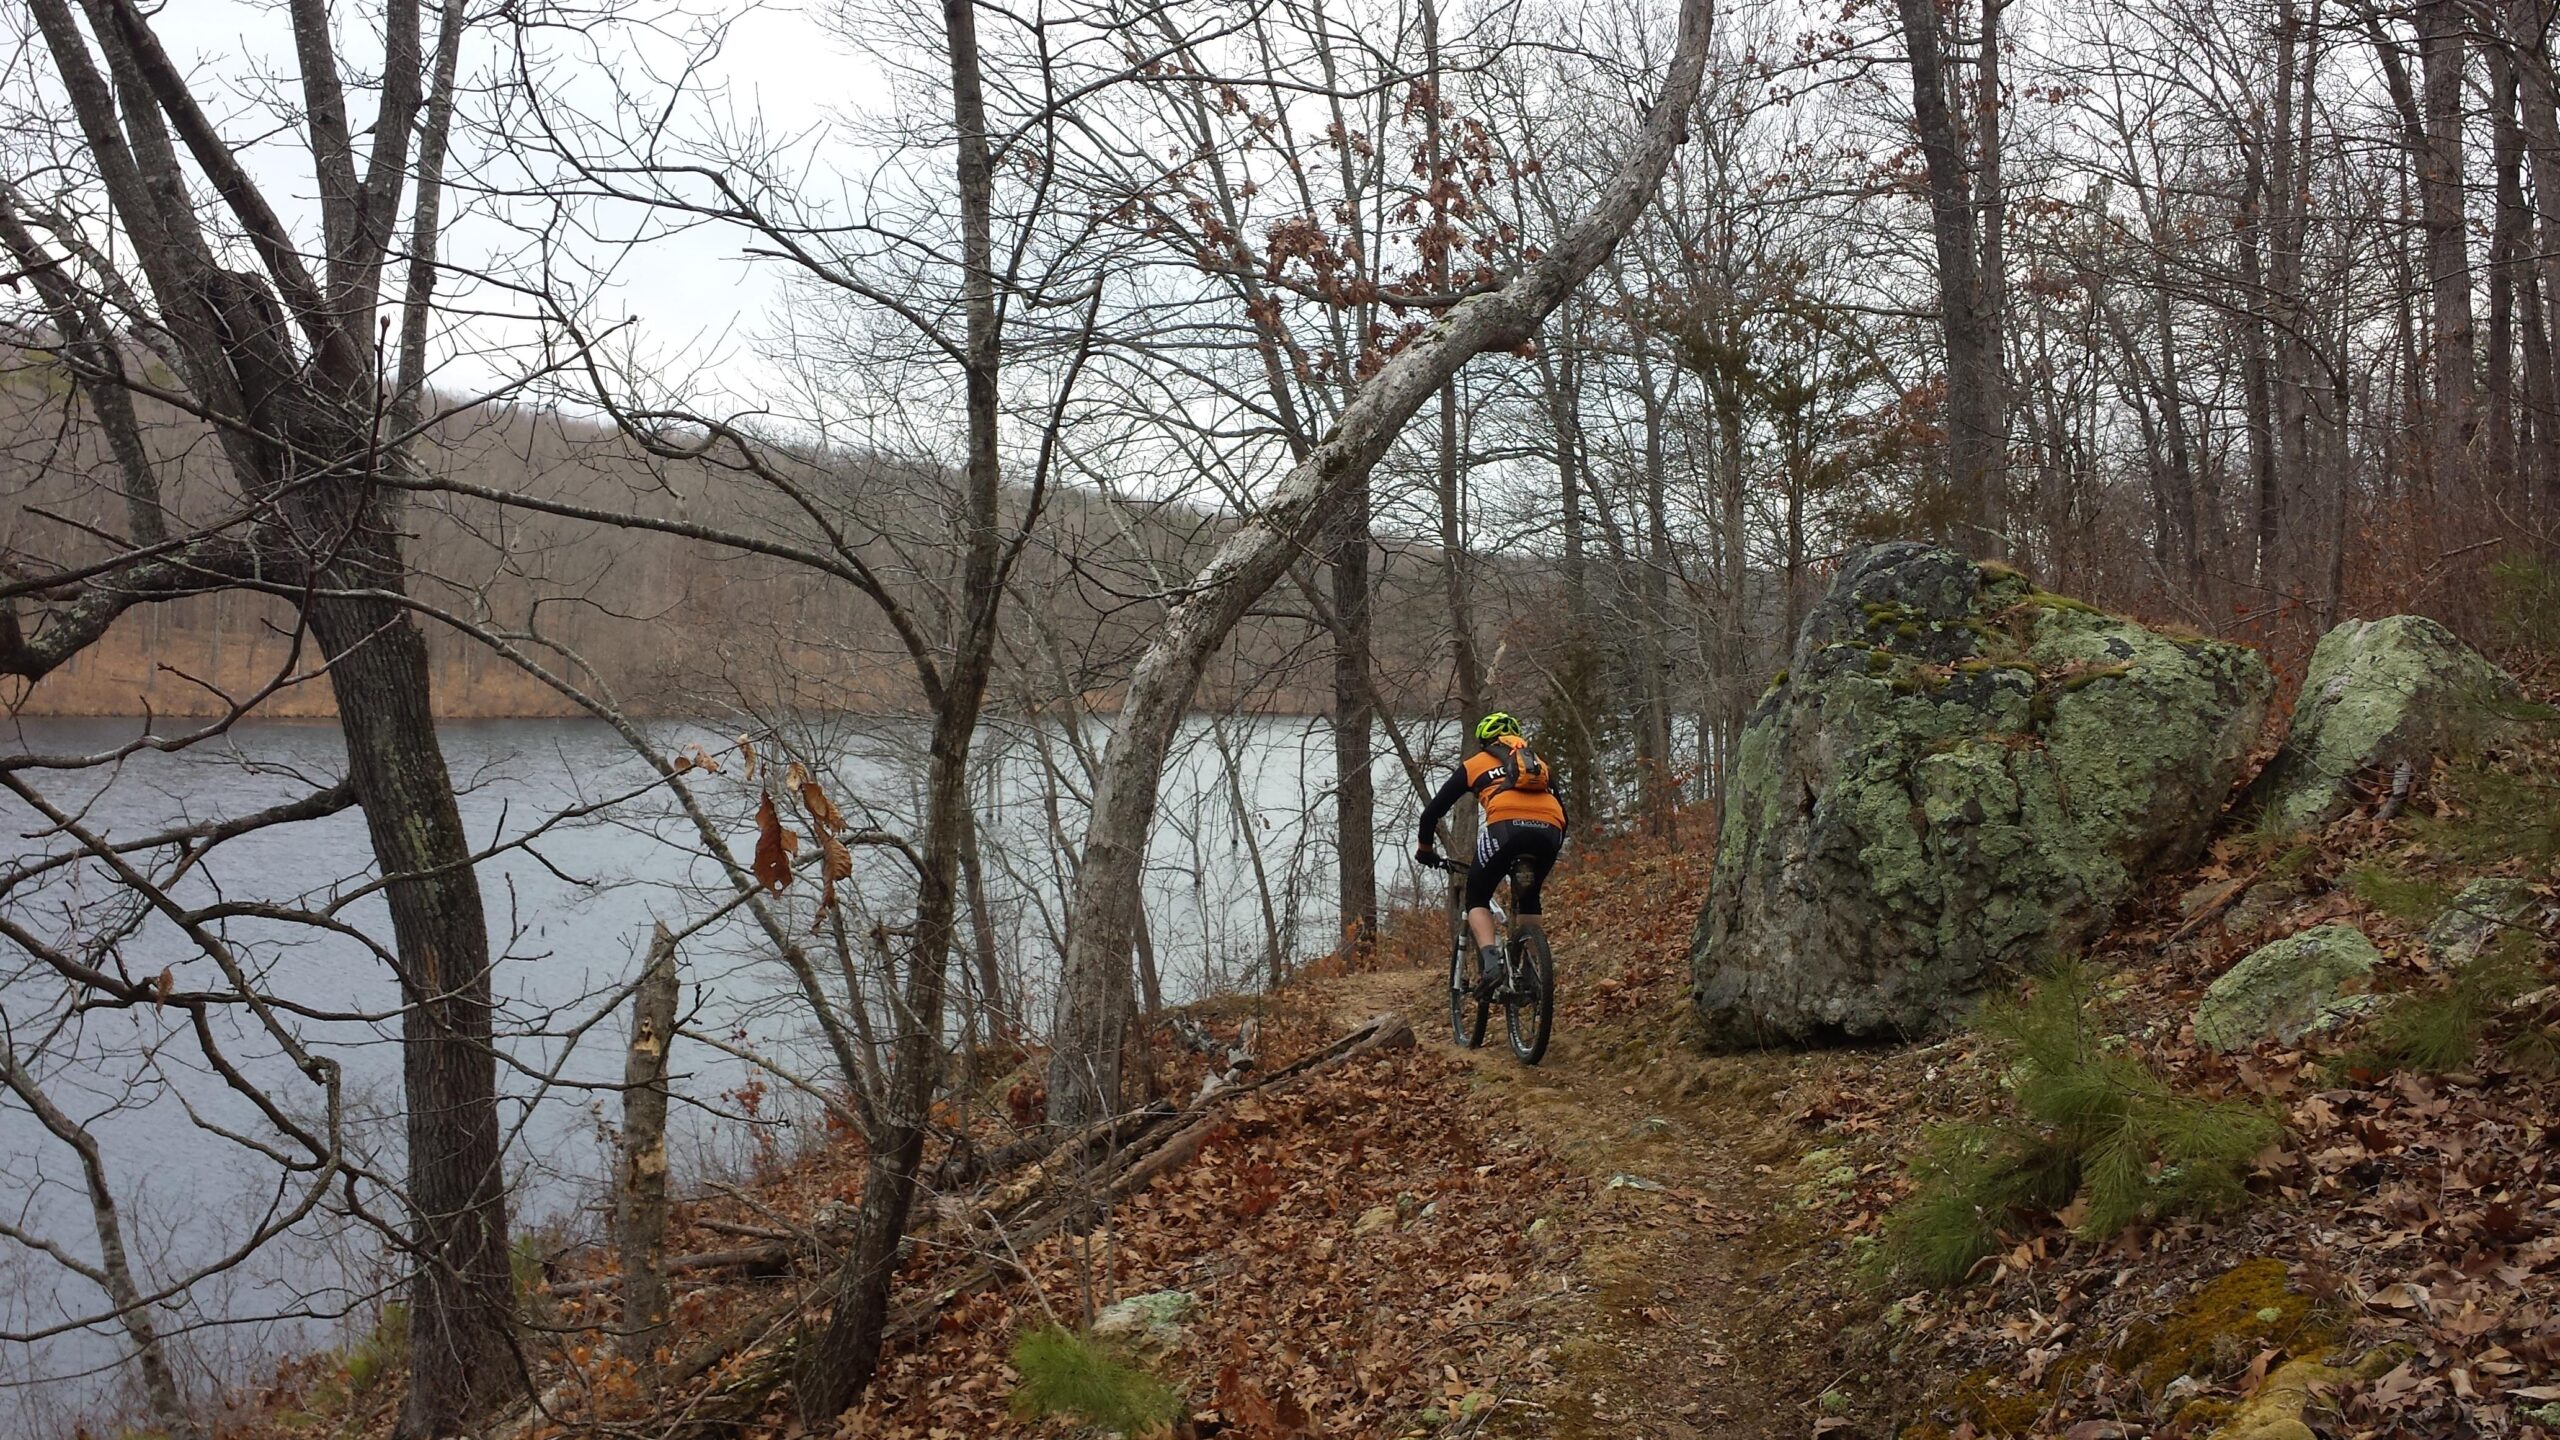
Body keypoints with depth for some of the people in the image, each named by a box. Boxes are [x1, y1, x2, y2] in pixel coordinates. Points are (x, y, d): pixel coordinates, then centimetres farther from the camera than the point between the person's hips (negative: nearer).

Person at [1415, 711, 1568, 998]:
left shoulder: (1474, 764, 27)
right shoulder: (1539, 764, 36)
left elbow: (1432, 811, 28)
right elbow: (1563, 815, 36)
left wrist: (1426, 848, 44)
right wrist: (1550, 850, 51)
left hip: (1506, 826, -3)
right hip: (1550, 832, 3)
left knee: (1477, 899, 15)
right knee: (1528, 899, 28)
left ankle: (1491, 963, -9)